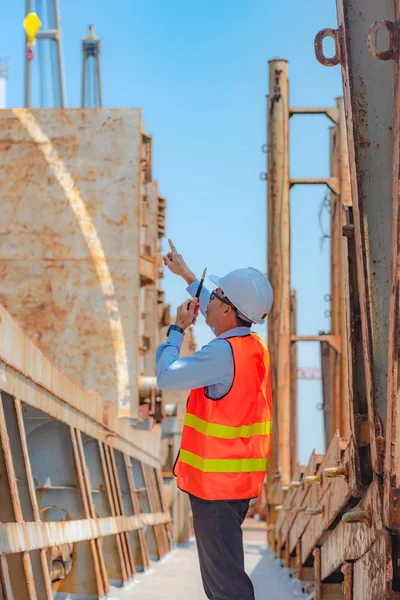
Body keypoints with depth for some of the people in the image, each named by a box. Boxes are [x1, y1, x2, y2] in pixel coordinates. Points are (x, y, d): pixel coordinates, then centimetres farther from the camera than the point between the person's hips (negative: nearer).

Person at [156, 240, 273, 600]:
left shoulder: (223, 353, -21)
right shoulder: (255, 346, 7)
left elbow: (167, 377, -19)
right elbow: (226, 316, 26)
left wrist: (177, 330, -3)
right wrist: (187, 276, 37)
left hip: (216, 480, -9)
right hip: (242, 479, 9)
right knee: (223, 562, 20)